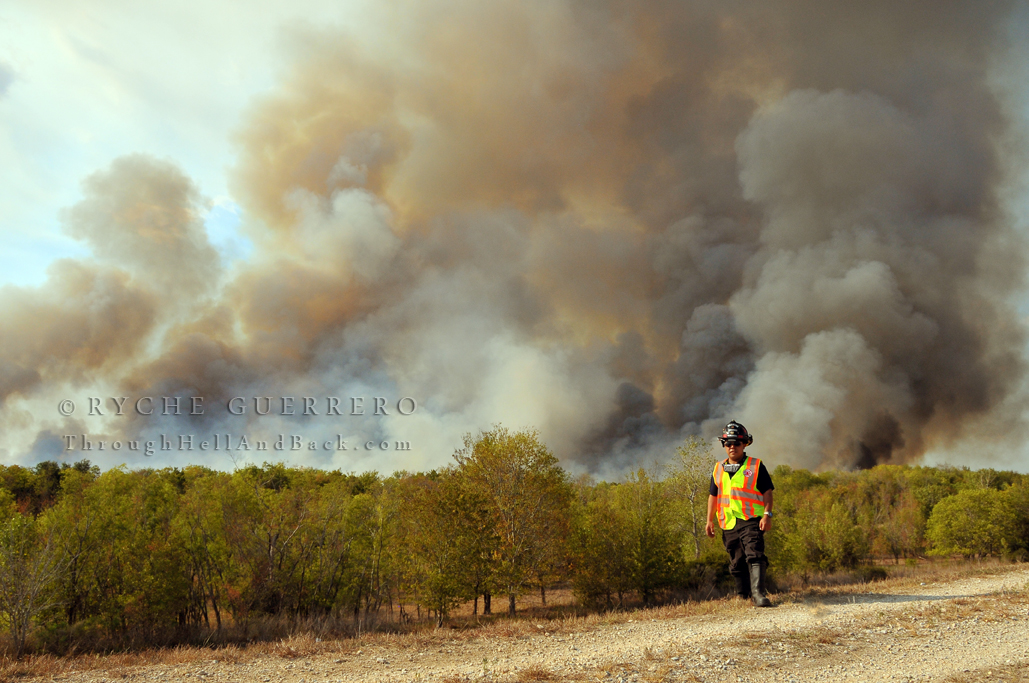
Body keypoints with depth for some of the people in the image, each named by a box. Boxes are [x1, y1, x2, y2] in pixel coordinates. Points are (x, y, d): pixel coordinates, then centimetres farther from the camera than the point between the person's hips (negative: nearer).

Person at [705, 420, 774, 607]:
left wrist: (767, 515, -11)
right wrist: (709, 520, 14)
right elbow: (713, 496, 20)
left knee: (754, 556, -18)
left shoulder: (756, 466, 3)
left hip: (751, 520, -4)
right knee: (736, 562, 10)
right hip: (728, 523, 4)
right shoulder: (718, 470, 15)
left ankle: (758, 593, -22)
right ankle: (742, 595, 21)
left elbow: (767, 492, 0)